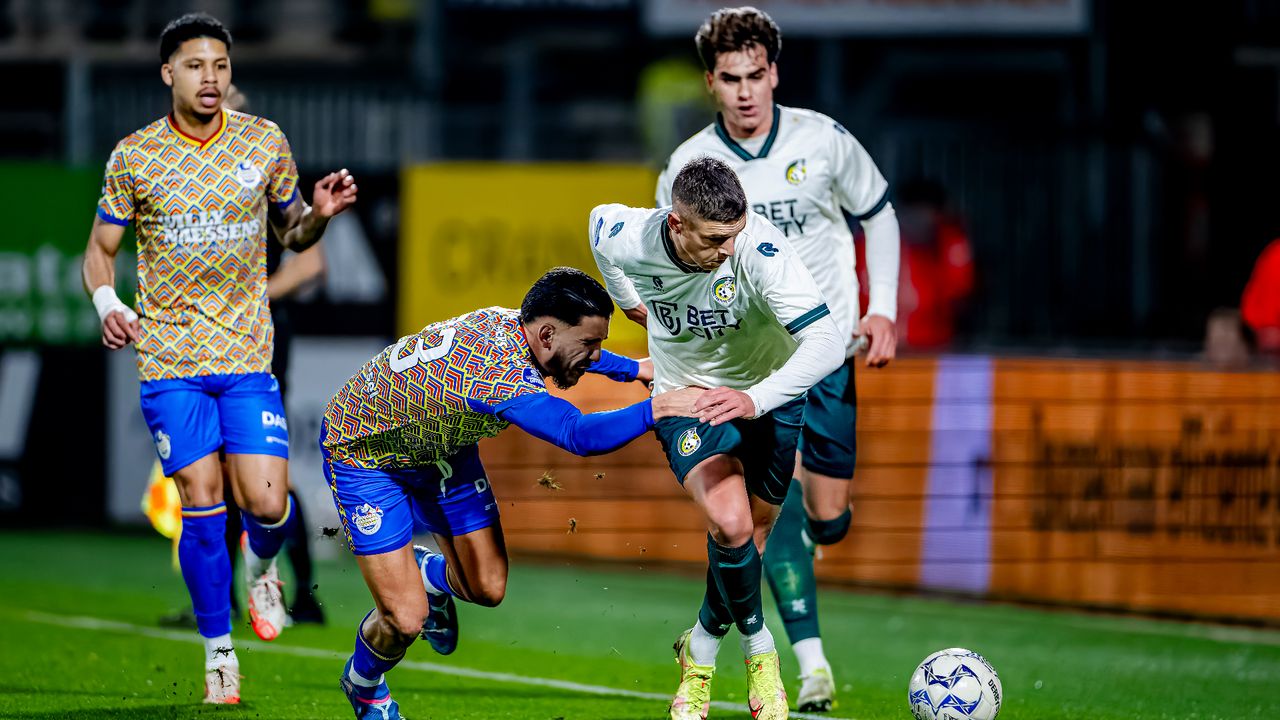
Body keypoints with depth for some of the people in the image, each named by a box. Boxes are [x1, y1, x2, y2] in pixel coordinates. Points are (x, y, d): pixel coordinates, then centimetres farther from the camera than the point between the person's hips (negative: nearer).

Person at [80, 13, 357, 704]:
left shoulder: (265, 142, 3)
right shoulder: (134, 156, -1)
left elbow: (291, 232, 15)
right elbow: (100, 248, 7)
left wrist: (319, 214, -8)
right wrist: (107, 304, -13)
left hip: (247, 354, 1)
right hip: (169, 358, -1)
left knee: (267, 504, -10)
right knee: (202, 503, -5)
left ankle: (259, 568, 27)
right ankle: (219, 654, 10)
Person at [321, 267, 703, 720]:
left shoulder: (513, 323, -15)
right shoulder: (501, 376, -42)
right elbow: (579, 435, -55)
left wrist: (631, 369, 13)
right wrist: (656, 409, -54)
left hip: (441, 444, 8)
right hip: (362, 455, -8)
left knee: (487, 589, 3)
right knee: (405, 620, -11)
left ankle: (429, 575, 38)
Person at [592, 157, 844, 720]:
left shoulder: (760, 247, -34)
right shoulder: (624, 239, -25)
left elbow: (826, 343, -38)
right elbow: (600, 216, 3)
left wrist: (755, 400, -50)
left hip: (768, 393, 0)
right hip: (685, 396, 0)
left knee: (749, 538, 10)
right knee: (730, 526, -22)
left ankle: (701, 650, 36)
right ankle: (758, 646, 3)